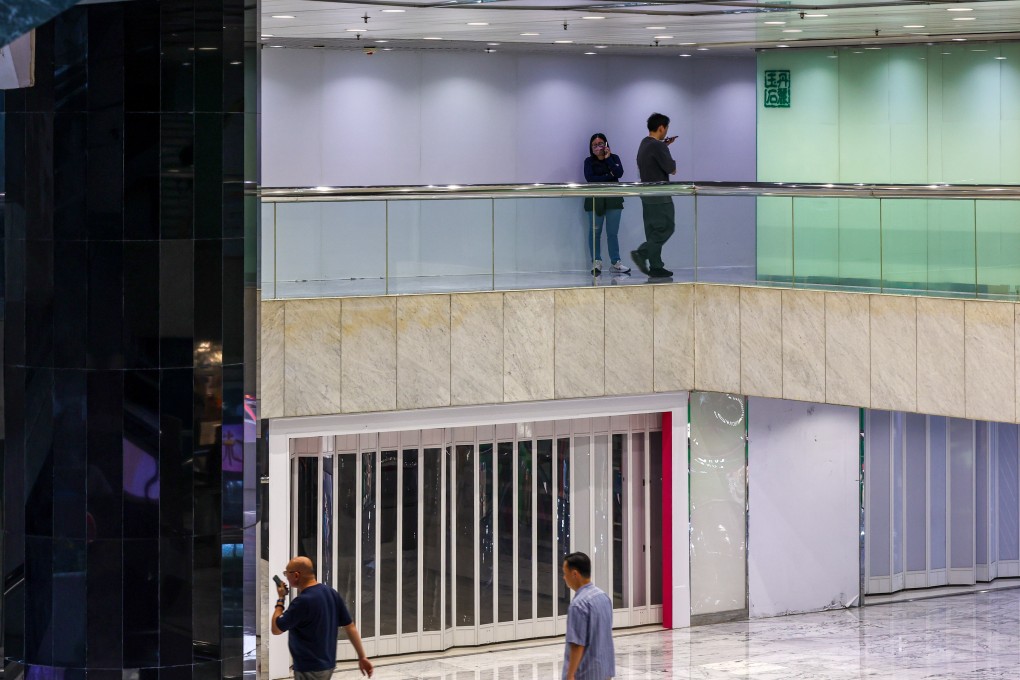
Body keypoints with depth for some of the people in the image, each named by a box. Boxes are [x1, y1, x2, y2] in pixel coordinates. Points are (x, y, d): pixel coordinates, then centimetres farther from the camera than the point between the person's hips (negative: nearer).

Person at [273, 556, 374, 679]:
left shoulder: (302, 601, -22)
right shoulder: (331, 593, 4)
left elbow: (276, 629, -13)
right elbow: (350, 626, 6)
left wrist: (281, 599, -2)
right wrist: (362, 657, 10)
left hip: (309, 669, -9)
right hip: (327, 664, 9)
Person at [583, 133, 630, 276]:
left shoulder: (614, 158, 8)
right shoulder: (589, 161, 4)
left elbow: (619, 173, -9)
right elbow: (590, 178, -11)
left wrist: (608, 158, -10)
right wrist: (609, 176, -8)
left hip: (613, 199, 1)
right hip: (595, 200, -1)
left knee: (613, 233, 0)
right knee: (595, 232, 0)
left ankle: (615, 263, 2)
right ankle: (596, 262, 4)